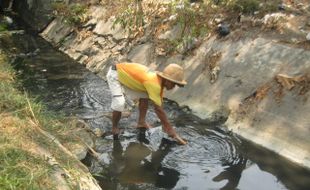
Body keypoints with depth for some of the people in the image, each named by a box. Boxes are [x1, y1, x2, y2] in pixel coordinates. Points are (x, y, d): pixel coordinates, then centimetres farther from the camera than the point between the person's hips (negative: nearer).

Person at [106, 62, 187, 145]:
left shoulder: (159, 82, -6)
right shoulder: (154, 84, -34)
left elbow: (158, 108, 0)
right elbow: (159, 109, -30)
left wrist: (165, 126, -1)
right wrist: (171, 130, -24)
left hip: (125, 73, 9)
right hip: (114, 74, -9)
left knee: (144, 96, 3)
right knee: (119, 103, -23)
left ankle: (141, 122, 14)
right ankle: (114, 128, 0)